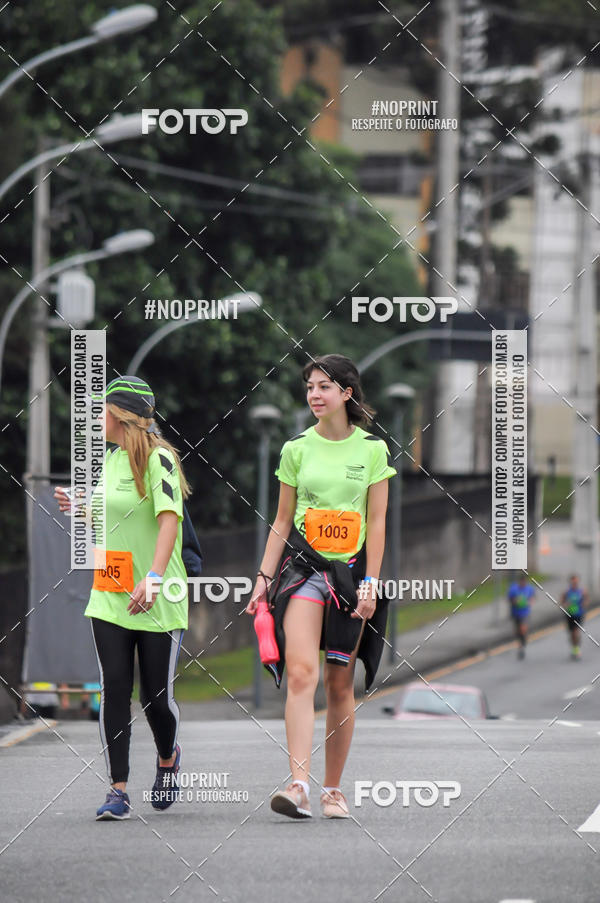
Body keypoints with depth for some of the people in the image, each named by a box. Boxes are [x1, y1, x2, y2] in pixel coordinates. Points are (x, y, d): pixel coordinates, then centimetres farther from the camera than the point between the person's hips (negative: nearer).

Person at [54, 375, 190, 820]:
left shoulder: (158, 458, -11)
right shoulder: (112, 457, 13)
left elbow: (169, 518, -23)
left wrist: (154, 577, -34)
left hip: (156, 601, -6)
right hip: (109, 597, 6)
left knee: (156, 696, 2)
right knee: (114, 690, -4)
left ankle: (168, 757, 34)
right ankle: (118, 791, -3)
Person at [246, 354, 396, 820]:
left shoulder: (372, 449, 2)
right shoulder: (297, 449, 6)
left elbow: (376, 522, 1)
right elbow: (282, 522, 12)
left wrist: (370, 583, -6)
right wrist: (264, 578, 6)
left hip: (352, 570, 0)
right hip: (303, 567, 0)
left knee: (341, 684, 5)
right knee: (300, 672, -17)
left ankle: (333, 788, 15)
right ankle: (299, 785, -26)